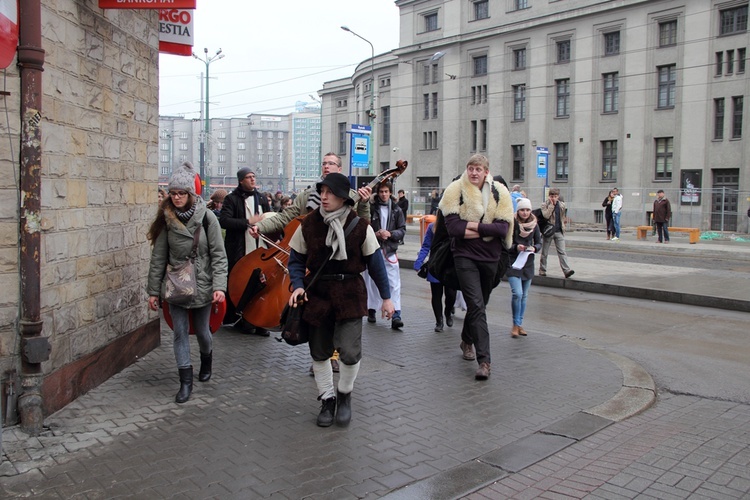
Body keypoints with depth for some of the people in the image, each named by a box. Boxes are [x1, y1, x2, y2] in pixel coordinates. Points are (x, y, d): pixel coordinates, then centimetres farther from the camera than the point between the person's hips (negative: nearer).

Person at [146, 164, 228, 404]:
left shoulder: (206, 217, -9)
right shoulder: (166, 219, -2)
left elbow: (218, 254, -9)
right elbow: (158, 257, 2)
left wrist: (219, 286, -18)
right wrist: (153, 290, 2)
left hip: (201, 284, -2)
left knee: (201, 330, 12)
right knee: (180, 332, 2)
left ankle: (206, 362, 43)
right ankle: (186, 382, 12)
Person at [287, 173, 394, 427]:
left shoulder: (360, 226, -8)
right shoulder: (308, 224, -3)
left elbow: (375, 262, -1)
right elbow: (296, 260, 5)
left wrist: (386, 297, 2)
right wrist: (298, 285, -12)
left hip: (350, 293, -2)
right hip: (317, 294, 2)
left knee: (350, 351, -10)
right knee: (319, 351, 9)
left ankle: (344, 394, 20)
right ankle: (327, 399, 30)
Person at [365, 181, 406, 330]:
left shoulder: (396, 210, 6)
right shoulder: (371, 208, -1)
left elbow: (402, 230, 5)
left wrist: (390, 233, -12)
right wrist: (375, 234, -14)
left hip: (390, 251, 1)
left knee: (394, 284, -7)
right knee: (371, 281, 10)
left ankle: (396, 316, -9)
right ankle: (371, 310, 26)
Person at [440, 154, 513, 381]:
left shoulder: (499, 193, 0)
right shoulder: (455, 191, -7)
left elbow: (503, 228, -10)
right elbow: (453, 228, -17)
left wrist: (475, 226, -18)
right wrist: (488, 230, -14)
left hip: (490, 257, 4)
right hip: (465, 256, -3)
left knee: (478, 304, 18)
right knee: (477, 305, -13)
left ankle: (467, 340, 43)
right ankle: (484, 360, -11)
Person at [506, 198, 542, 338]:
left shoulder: (534, 224, 1)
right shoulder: (512, 224, -11)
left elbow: (539, 243, 8)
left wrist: (534, 248, -13)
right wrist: (515, 247, -24)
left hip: (528, 263, 4)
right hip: (513, 263, -4)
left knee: (524, 296, 10)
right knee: (517, 294, -15)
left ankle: (519, 324, 23)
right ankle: (515, 325, 0)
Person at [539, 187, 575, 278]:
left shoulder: (562, 205, 7)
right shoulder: (544, 204, -3)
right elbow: (546, 215, -20)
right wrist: (551, 204, -16)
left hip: (559, 232, 2)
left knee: (562, 252, -6)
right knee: (544, 252, 7)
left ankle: (567, 270, -13)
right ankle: (542, 270, 18)